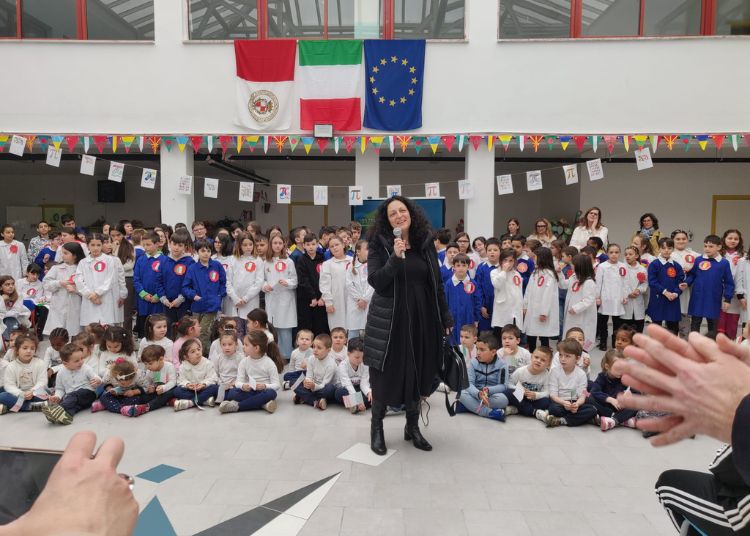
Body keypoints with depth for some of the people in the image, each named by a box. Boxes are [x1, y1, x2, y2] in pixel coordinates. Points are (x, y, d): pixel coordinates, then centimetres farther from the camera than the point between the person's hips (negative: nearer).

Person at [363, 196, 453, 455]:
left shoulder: (426, 242, 4)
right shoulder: (379, 244, -5)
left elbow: (437, 283, 7)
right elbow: (375, 281, -15)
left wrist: (446, 318, 7)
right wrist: (396, 257, -27)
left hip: (422, 317, 3)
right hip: (389, 318, -3)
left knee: (419, 372, 12)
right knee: (385, 373, 6)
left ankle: (413, 426, 30)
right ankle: (376, 427, 26)